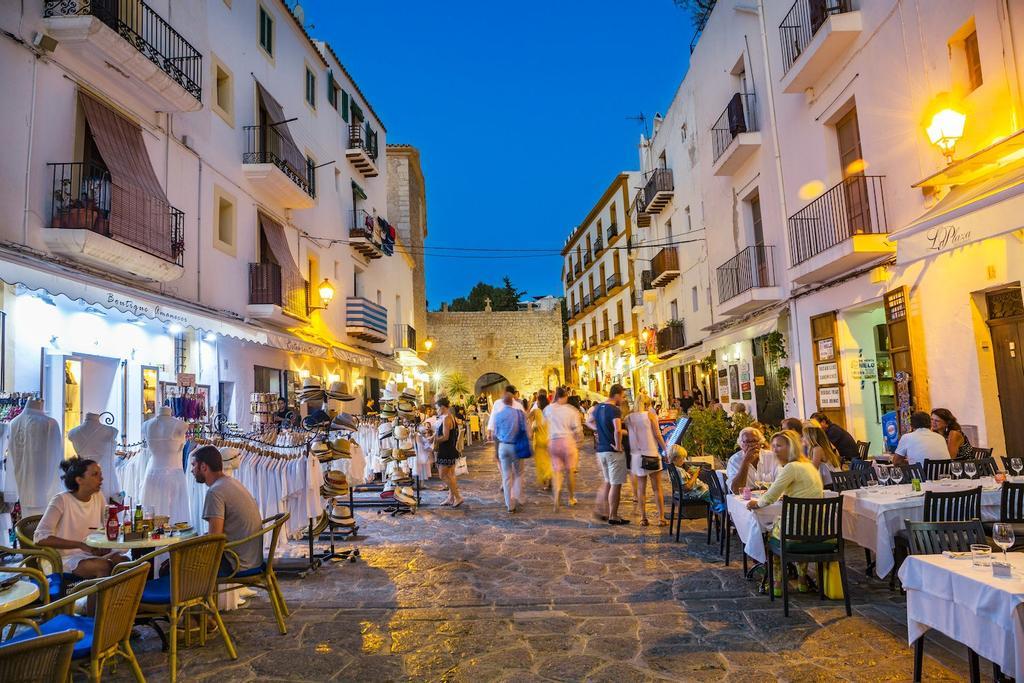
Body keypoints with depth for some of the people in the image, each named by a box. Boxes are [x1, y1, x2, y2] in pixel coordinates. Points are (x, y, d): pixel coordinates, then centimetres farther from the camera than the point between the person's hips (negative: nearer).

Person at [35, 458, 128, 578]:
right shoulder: (61, 501, -12)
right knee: (104, 566, -31)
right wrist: (81, 545, -26)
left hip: (93, 553, 5)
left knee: (125, 561, -23)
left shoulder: (98, 497, 6)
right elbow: (40, 537, -20)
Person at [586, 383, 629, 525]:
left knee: (607, 482, 21)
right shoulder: (615, 410, -18)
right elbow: (617, 430, -32)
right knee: (616, 484, 2)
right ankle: (613, 516, 8)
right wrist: (618, 446, -19)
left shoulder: (598, 407, 7)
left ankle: (601, 510, 24)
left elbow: (589, 421, 24)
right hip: (613, 451, -8)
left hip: (601, 450, 8)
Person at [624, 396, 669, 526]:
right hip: (651, 454, -3)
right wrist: (666, 450, 1)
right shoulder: (650, 415, -4)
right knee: (657, 488, 5)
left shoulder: (628, 418, 4)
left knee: (641, 488, 10)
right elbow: (657, 435, -5)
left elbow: (626, 434, -2)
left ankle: (643, 518, 11)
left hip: (636, 456, 3)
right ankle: (661, 518, 5)